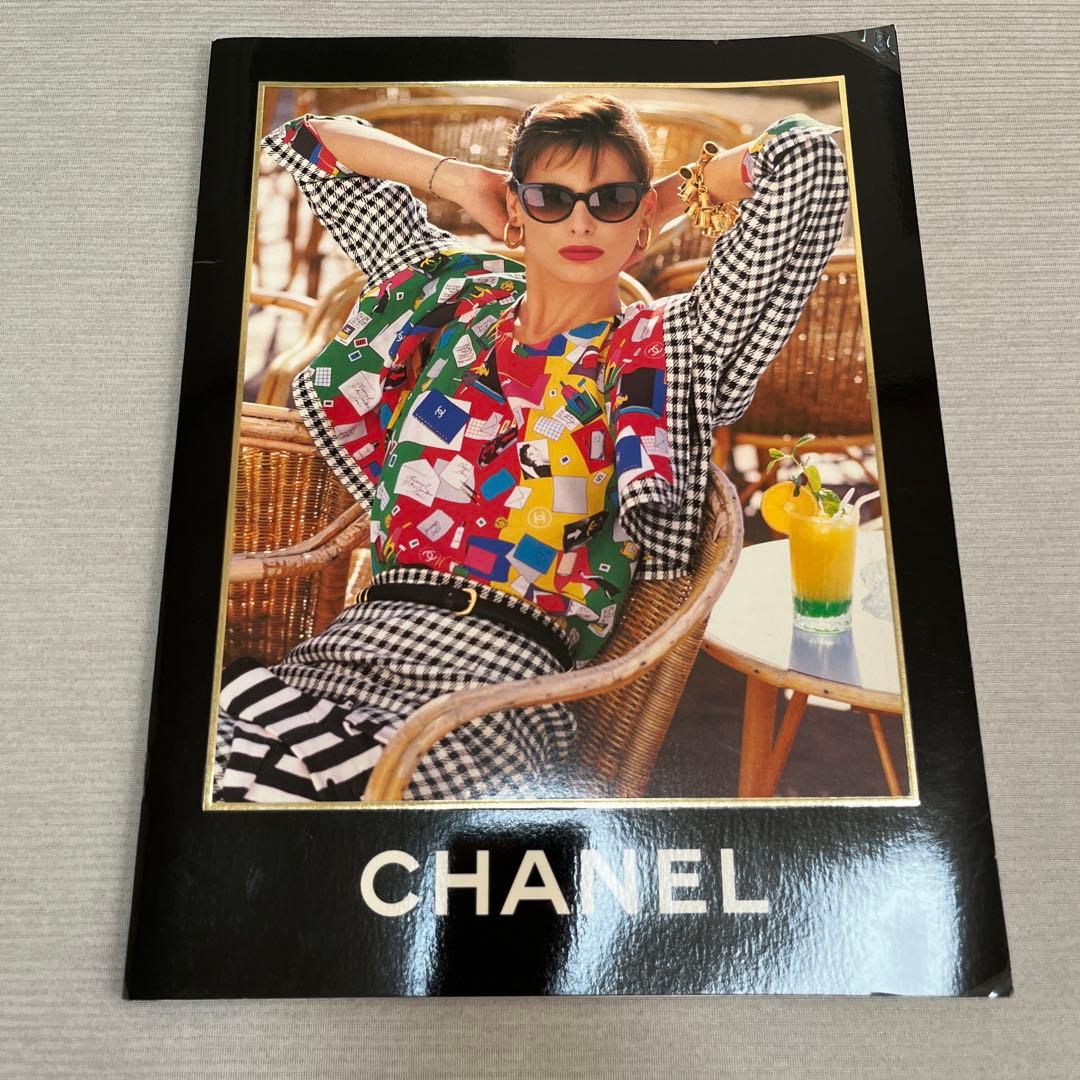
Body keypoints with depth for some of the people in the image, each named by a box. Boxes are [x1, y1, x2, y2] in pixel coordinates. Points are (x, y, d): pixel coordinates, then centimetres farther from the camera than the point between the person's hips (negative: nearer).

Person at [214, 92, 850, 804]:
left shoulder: (674, 352, 6)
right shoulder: (454, 295, 17)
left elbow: (807, 157, -2)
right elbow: (308, 140, 29)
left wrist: (678, 196, 12)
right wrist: (460, 180, 22)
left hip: (492, 686, -3)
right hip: (345, 645, 4)